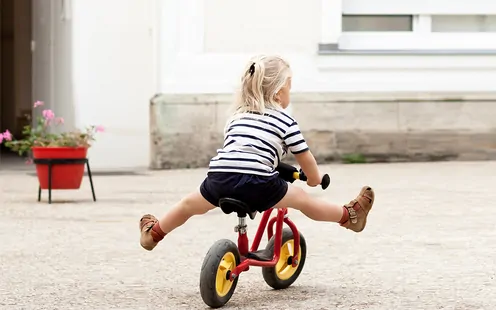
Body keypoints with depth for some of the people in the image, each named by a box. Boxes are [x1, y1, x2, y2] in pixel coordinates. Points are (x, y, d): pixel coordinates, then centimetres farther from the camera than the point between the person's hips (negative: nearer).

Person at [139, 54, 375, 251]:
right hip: (257, 185, -4)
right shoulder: (285, 121, 13)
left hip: (220, 179, 4)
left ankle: (153, 233, 44)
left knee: (190, 204, 29)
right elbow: (305, 158, 18)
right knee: (302, 199, 16)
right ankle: (349, 215, 26)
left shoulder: (236, 116, 27)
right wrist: (315, 179, 39)